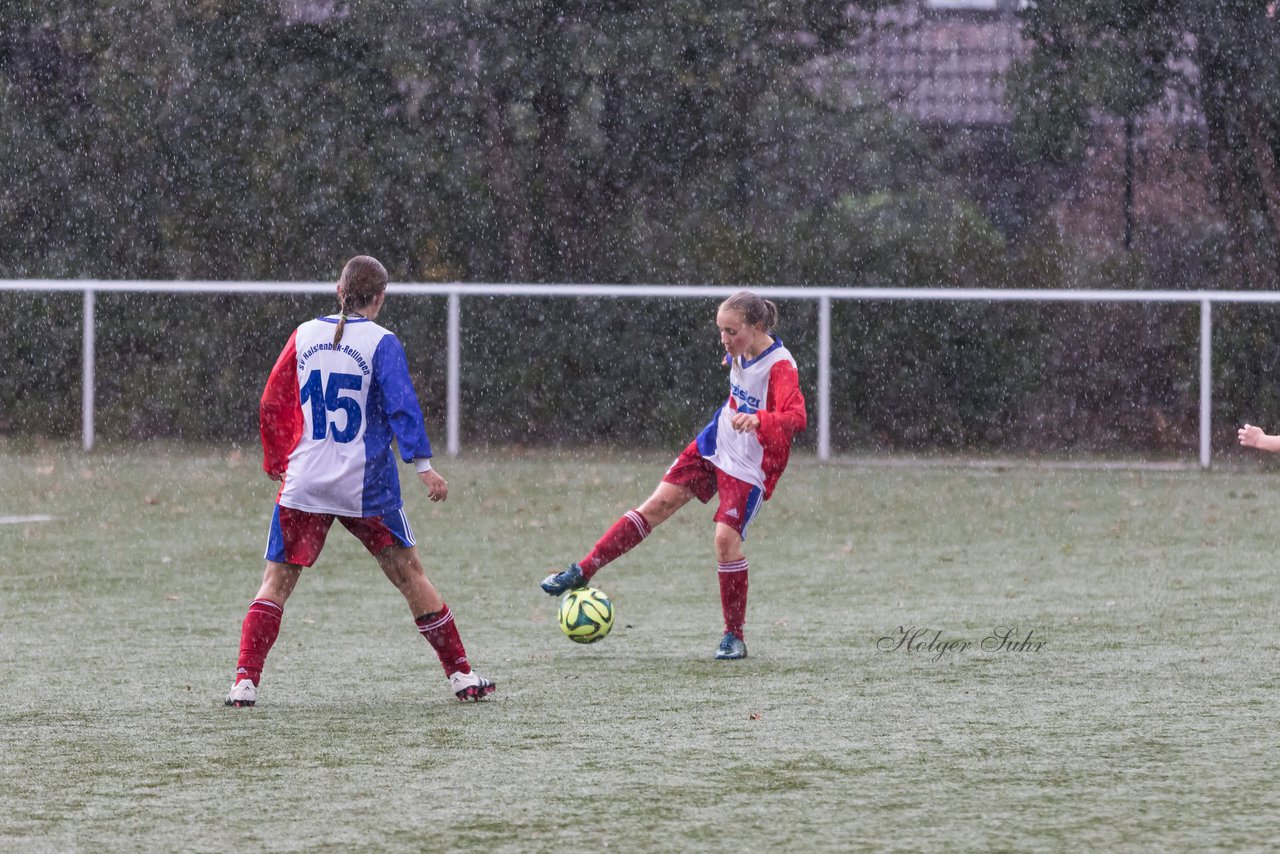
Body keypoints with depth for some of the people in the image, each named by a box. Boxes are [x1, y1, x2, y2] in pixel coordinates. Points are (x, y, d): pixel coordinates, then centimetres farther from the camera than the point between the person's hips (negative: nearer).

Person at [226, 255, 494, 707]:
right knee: (409, 574, 9)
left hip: (304, 481, 2)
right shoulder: (381, 343, -6)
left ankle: (245, 681, -7)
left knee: (277, 581, 7)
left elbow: (272, 405, 10)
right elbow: (401, 405, -16)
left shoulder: (305, 335, 5)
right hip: (366, 484, -2)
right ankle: (461, 676, 13)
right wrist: (422, 465, -16)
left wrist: (276, 461, 21)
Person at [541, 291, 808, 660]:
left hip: (750, 465, -7)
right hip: (714, 445, 7)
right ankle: (581, 573, 4)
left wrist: (759, 419, -59)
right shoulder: (739, 352, -3)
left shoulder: (780, 367, -27)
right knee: (656, 505, 1)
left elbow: (797, 417, -43)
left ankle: (734, 637, -3)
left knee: (726, 536, -17)